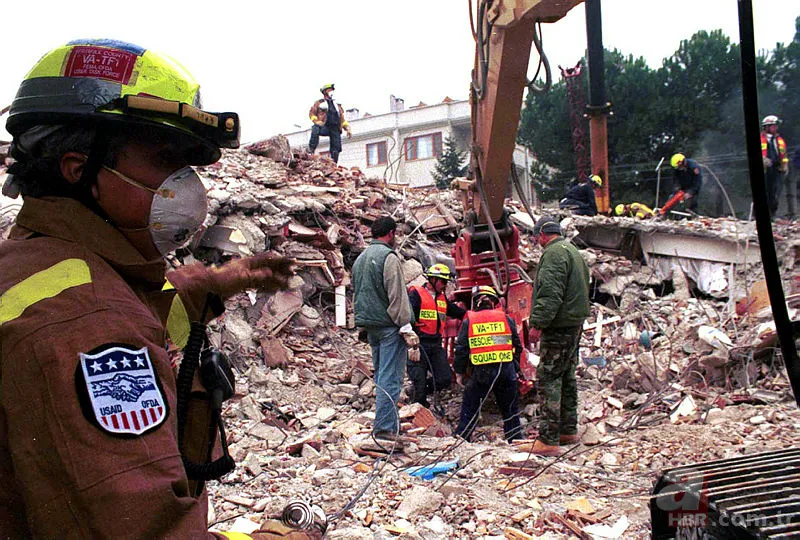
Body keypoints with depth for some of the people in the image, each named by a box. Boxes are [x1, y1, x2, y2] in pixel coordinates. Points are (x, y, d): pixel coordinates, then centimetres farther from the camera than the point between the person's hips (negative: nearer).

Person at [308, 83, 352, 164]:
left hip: (335, 128, 4)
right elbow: (311, 113, 9)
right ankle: (311, 150, -36)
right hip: (324, 126, -4)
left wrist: (348, 129, 10)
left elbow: (342, 119, 26)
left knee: (336, 148, -9)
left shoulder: (337, 105, 32)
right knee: (315, 129, -37)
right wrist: (317, 121, -12)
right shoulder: (319, 103, 20)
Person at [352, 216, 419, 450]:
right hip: (389, 325, -9)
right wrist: (407, 329, -14)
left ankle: (389, 423, 21)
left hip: (369, 326, 9)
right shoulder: (388, 257, -11)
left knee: (382, 377, 15)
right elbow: (397, 297, -15)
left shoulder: (360, 259, 17)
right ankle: (384, 429, -10)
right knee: (390, 379, -8)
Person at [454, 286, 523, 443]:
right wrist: (516, 370, 22)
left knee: (470, 407, 12)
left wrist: (459, 372, 12)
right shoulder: (506, 319, 9)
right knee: (510, 409, 15)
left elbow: (461, 349, 2)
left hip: (481, 372, -1)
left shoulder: (469, 321, 5)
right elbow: (517, 347, 12)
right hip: (506, 370, 2)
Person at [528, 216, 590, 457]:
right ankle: (569, 430, 27)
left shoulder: (554, 253, -14)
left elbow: (550, 293, -24)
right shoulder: (573, 251, 19)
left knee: (548, 379, -8)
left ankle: (548, 441, -7)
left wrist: (537, 323, -22)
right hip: (575, 324, 11)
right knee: (567, 377, 17)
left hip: (558, 327, -10)